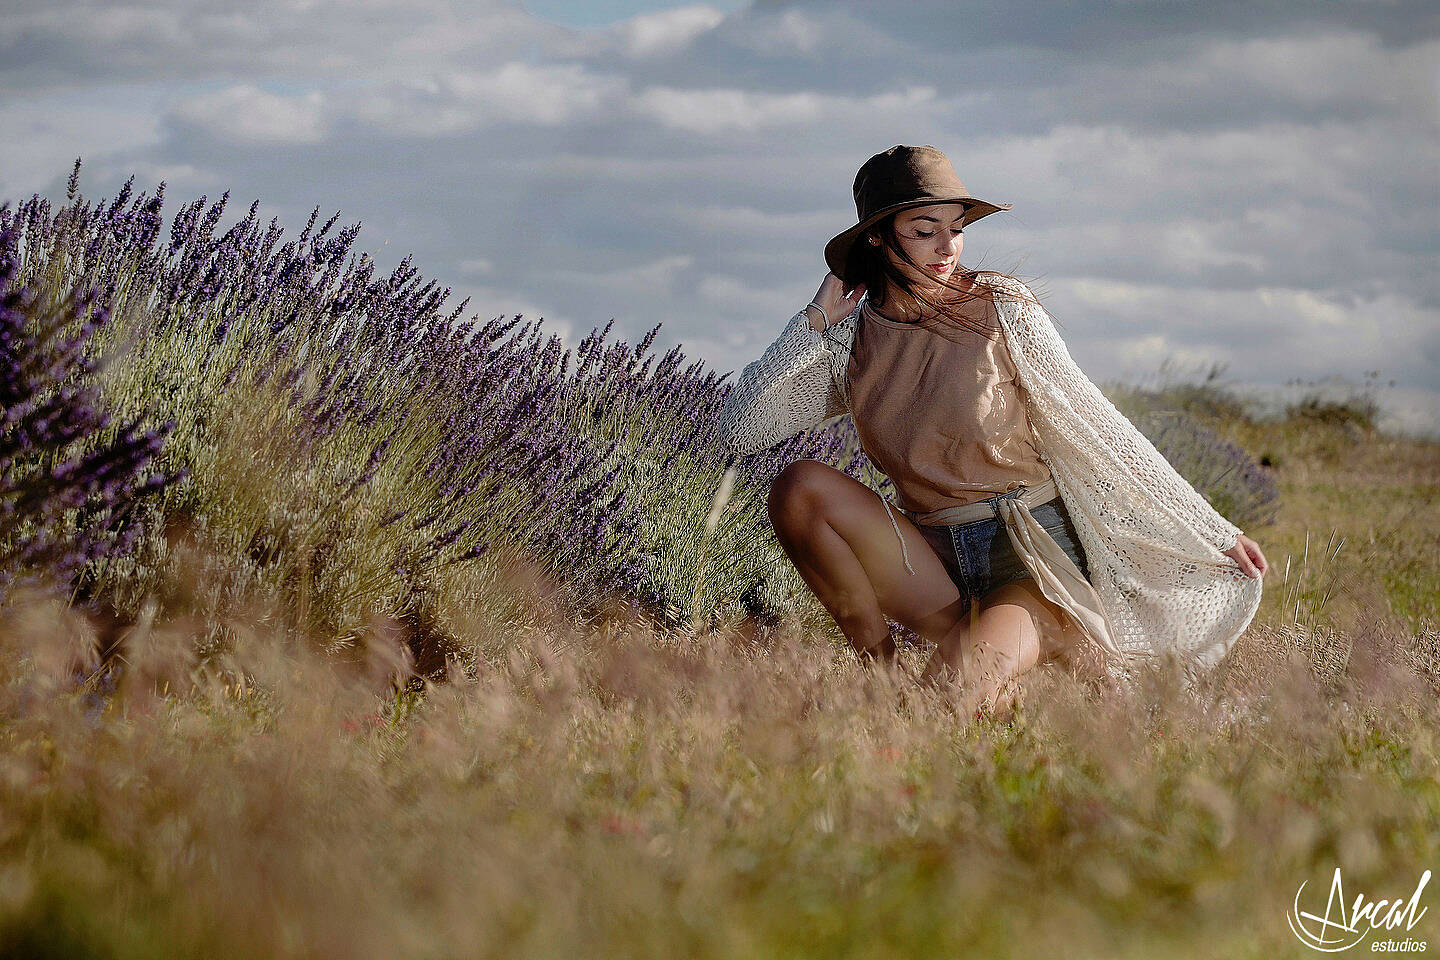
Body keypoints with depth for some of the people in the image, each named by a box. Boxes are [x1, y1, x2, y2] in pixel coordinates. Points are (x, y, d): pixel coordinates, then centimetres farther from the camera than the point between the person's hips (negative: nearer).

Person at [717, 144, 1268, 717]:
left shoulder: (1001, 309, -6)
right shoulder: (852, 341, 4)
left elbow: (1096, 427, -3)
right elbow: (741, 428, -3)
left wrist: (1211, 532, -4)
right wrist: (816, 319, -4)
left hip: (1034, 548, -4)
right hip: (937, 558, 4)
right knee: (800, 487, -19)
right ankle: (881, 670, -8)